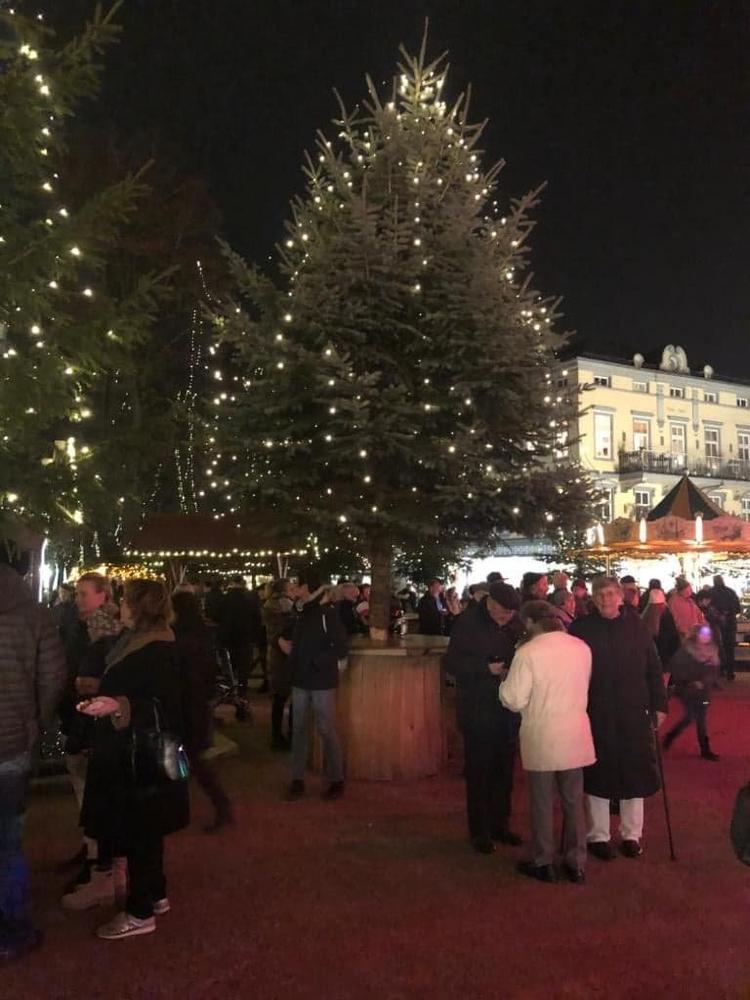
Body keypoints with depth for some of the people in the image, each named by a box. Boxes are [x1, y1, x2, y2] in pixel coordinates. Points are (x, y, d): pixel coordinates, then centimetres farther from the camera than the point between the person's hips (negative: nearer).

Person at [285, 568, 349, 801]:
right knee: (298, 730, 9)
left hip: (321, 682, -6)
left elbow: (342, 648, -14)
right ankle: (297, 780, 18)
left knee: (326, 731, 1)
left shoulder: (328, 612, -12)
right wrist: (290, 648, 2)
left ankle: (337, 780, 14)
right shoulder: (302, 613, 8)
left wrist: (316, 661, -16)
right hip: (300, 680, 6)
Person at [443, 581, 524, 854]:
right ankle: (479, 831, 18)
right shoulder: (468, 624, -11)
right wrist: (487, 668, -22)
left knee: (504, 770, 14)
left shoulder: (515, 623, 3)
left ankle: (500, 823, 30)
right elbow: (451, 663, -13)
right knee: (479, 771, 4)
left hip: (508, 708, 5)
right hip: (478, 711, -5)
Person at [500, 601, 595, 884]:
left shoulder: (527, 652, -16)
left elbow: (514, 700, -16)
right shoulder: (581, 647, -1)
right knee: (574, 801, 16)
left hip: (541, 737, -4)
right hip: (575, 735, 4)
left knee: (542, 802, 11)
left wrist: (504, 684, 4)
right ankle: (576, 864, 24)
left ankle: (542, 863, 23)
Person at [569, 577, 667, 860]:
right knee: (598, 775, 8)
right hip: (595, 716, -2)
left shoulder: (636, 626, 2)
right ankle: (598, 836, 24)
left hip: (634, 715, 2)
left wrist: (659, 705, 2)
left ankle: (631, 835, 28)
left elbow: (654, 669, 5)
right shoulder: (581, 628, -4)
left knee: (634, 773, 10)